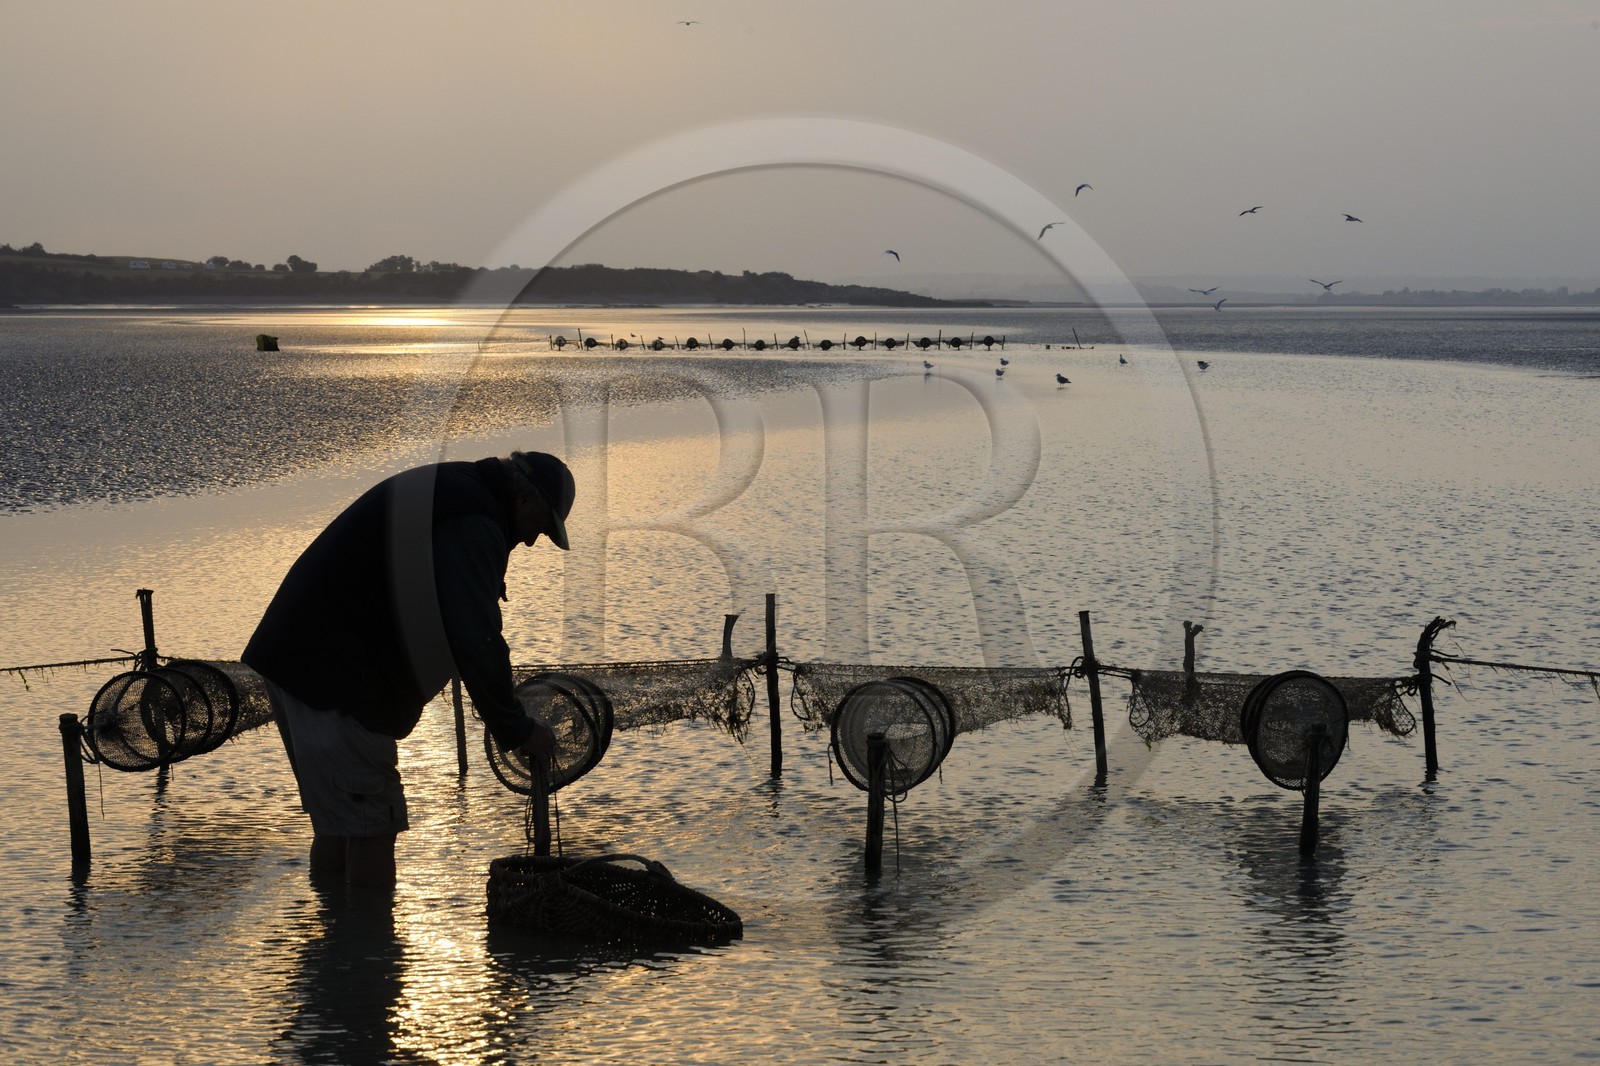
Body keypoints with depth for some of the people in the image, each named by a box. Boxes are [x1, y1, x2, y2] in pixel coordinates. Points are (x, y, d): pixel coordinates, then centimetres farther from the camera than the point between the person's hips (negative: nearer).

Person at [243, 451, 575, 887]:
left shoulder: (439, 494, 21)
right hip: (334, 676, -11)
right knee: (371, 828, -7)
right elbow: (475, 642, -19)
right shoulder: (473, 521, -13)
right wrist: (516, 730, -10)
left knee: (335, 825, 17)